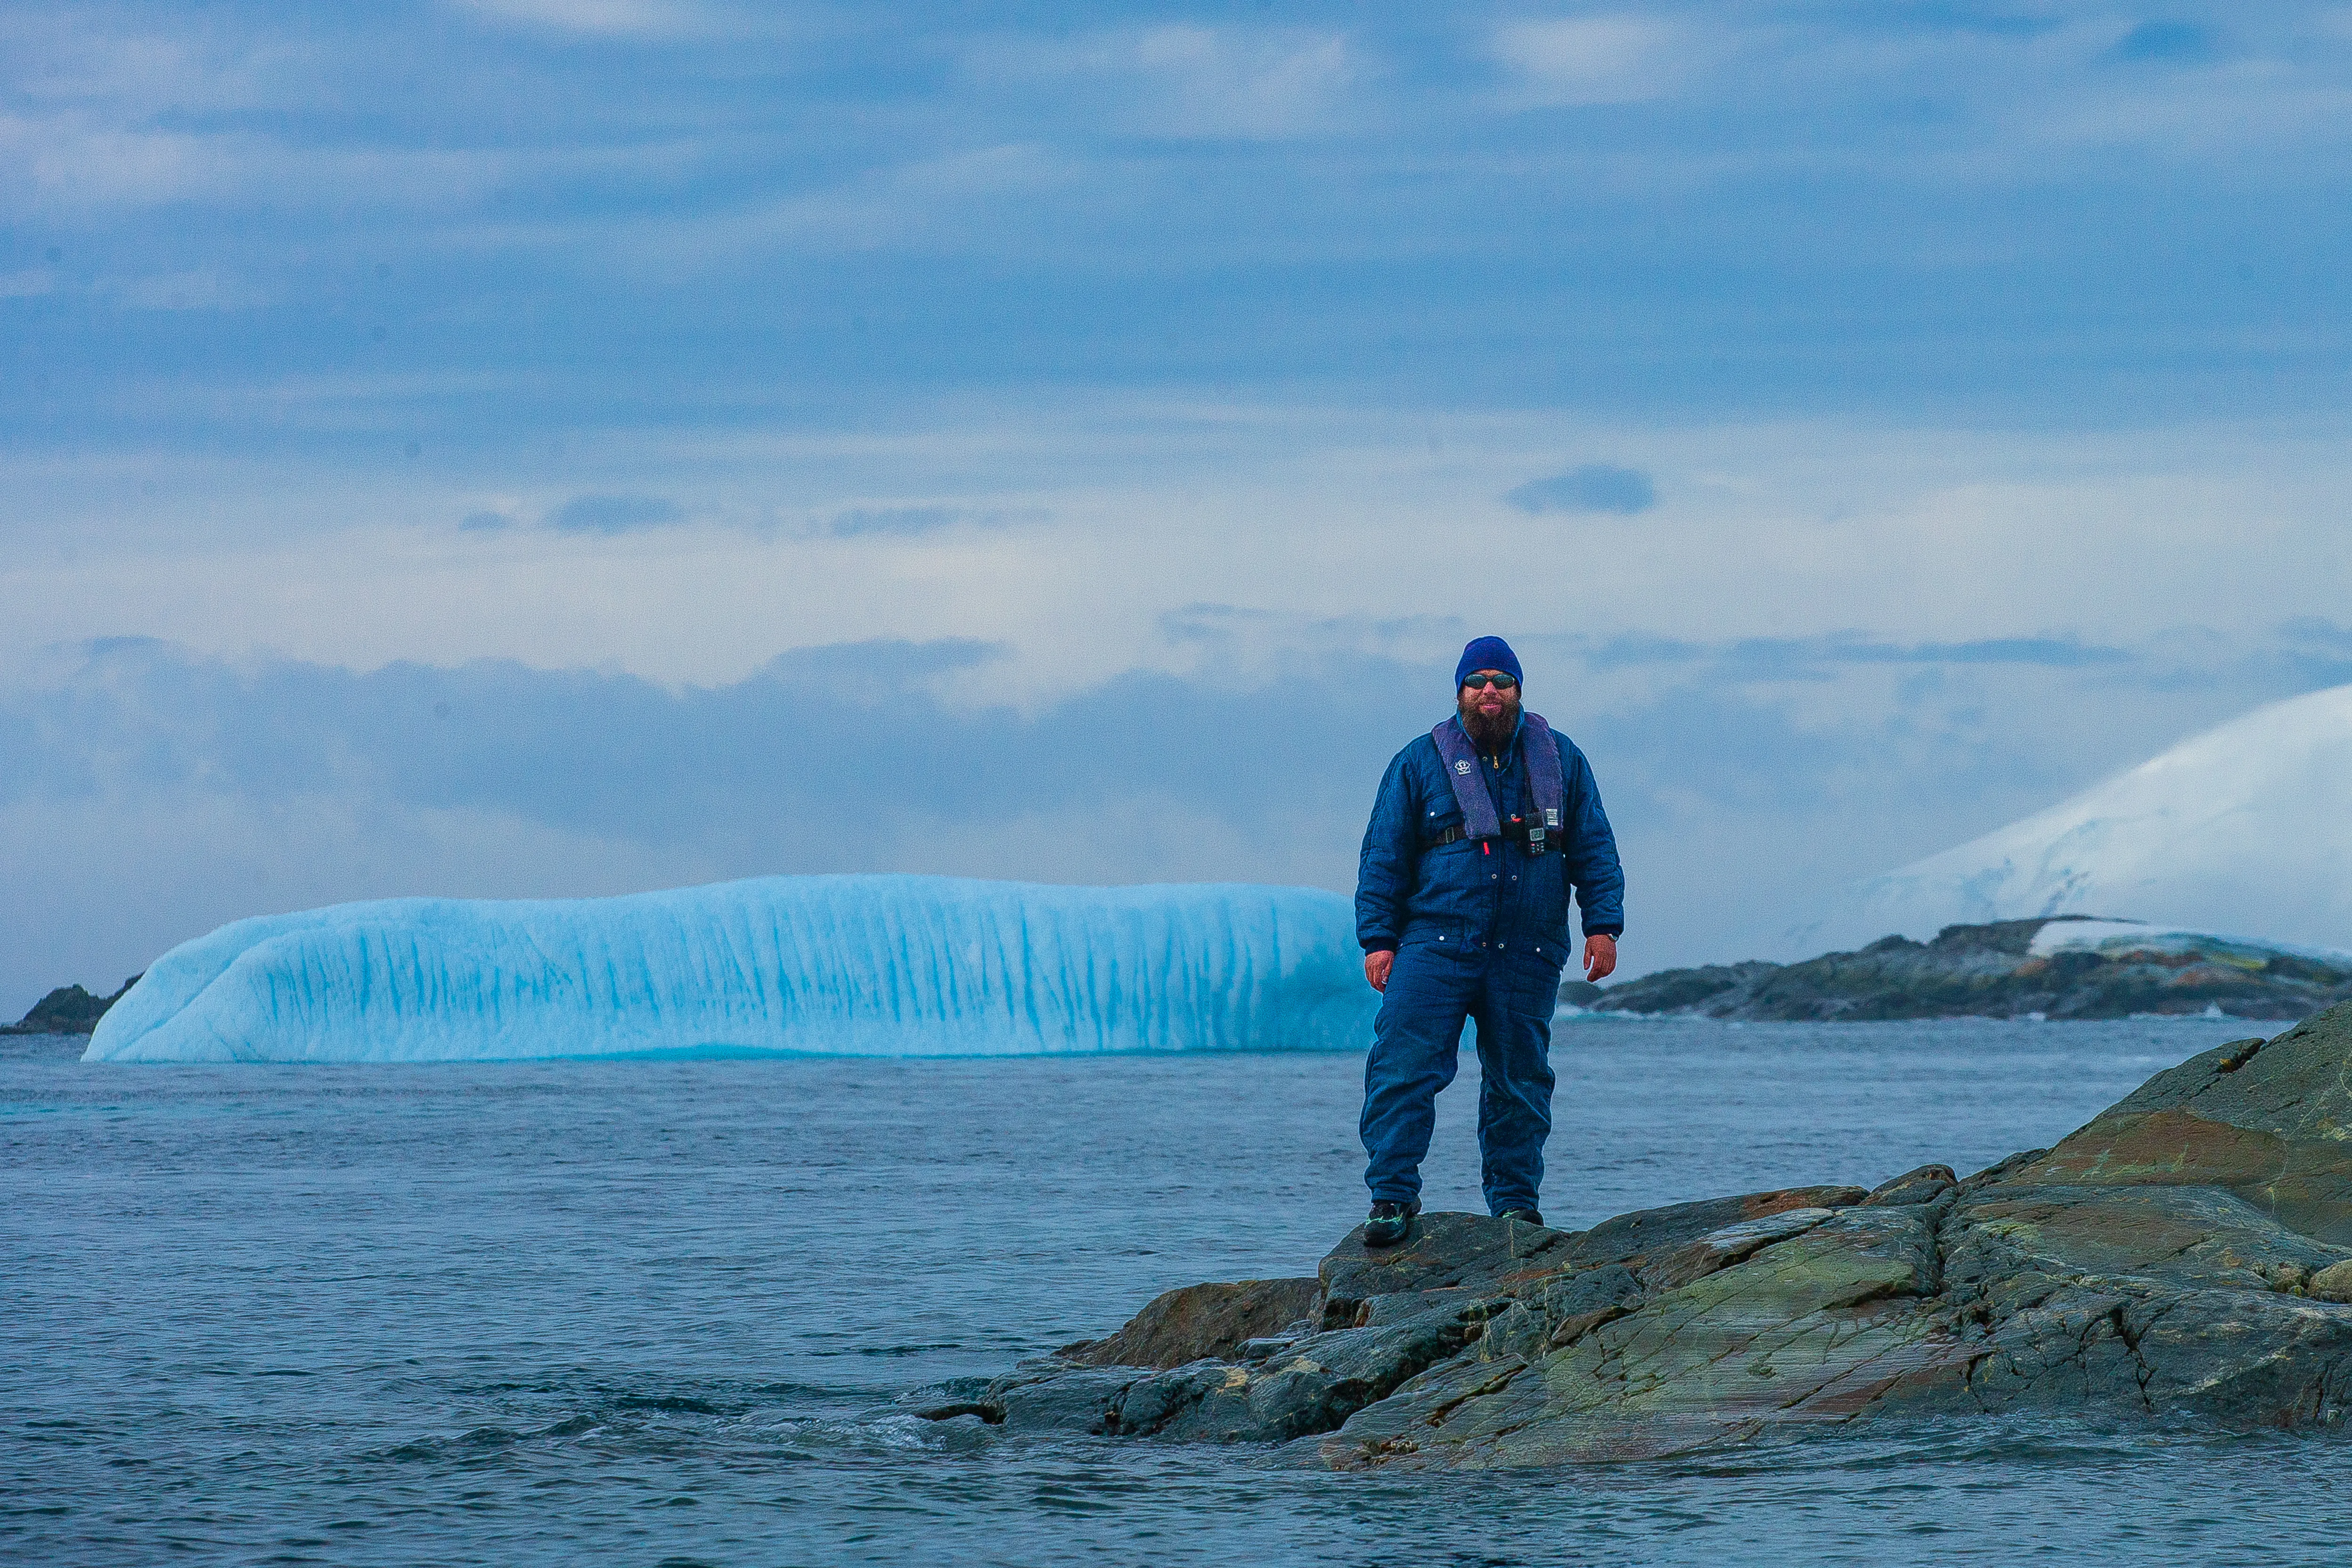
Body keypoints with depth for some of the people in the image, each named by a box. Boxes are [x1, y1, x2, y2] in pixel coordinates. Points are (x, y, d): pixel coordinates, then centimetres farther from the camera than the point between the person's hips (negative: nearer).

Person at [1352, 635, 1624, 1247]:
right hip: (1435, 945, -2)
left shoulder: (1560, 760, 12)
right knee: (1404, 1067, -14)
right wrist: (1377, 938, -1)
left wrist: (1603, 923, 2)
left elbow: (1594, 849, 13)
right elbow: (1384, 857, 6)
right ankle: (1392, 1196, -12)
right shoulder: (1420, 763, 7)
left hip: (1528, 958, 2)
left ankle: (1515, 1202, 16)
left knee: (1520, 1081, 6)